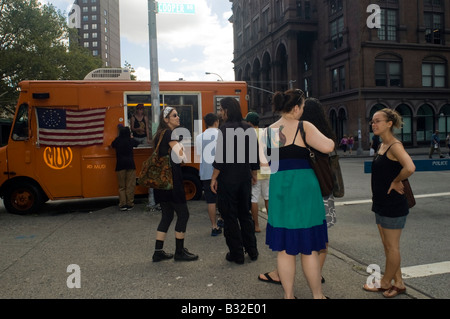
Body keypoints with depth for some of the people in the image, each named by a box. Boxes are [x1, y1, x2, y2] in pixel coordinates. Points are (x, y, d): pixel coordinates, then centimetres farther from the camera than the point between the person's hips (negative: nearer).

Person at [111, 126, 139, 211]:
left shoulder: (117, 140, 3)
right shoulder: (131, 140, 1)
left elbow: (112, 145, 21)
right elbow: (137, 144, 21)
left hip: (120, 165, 1)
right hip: (130, 164, -1)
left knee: (122, 186, 8)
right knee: (130, 186, 4)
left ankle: (122, 204, 4)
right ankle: (129, 204, 4)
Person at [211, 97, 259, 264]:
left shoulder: (225, 129, -13)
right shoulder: (249, 129, 6)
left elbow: (221, 156, -18)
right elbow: (255, 154, 11)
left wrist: (214, 178, -11)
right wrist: (253, 173, 22)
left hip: (228, 179, -6)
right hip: (245, 178, 6)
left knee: (229, 216, 5)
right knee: (245, 214, 18)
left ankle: (237, 254, 12)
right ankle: (252, 250, 23)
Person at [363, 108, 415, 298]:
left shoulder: (395, 145, -17)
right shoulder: (383, 145, 11)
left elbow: (409, 168, -35)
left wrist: (396, 182, -19)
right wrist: (377, 196, 13)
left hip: (393, 204, -10)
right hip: (381, 204, 10)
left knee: (392, 246, 6)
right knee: (387, 245, 16)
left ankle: (385, 283, 21)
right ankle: (398, 283, 28)